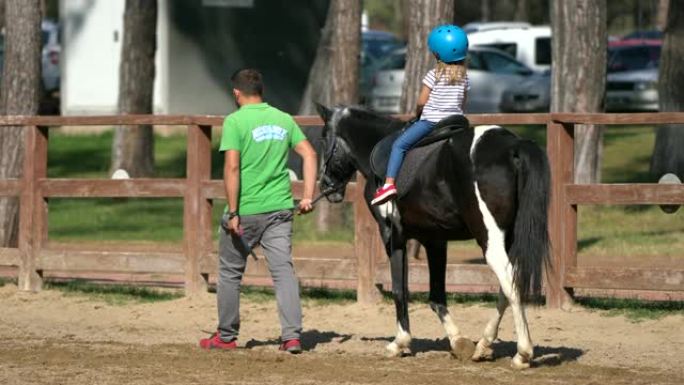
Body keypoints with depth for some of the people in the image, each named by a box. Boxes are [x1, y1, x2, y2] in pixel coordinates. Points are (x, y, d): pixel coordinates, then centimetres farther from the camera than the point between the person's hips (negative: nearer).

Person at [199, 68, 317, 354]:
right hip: (280, 208, 4)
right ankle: (292, 336, -10)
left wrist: (233, 212, -15)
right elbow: (309, 154, 5)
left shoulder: (235, 121, -8)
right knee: (283, 270, 1)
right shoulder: (284, 119, 9)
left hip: (245, 210, -4)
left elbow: (232, 167, -16)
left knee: (230, 272, 11)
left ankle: (226, 336, 21)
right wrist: (307, 196, 5)